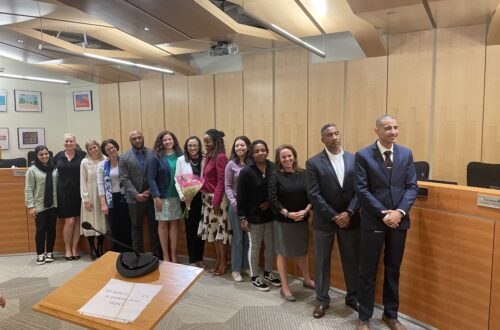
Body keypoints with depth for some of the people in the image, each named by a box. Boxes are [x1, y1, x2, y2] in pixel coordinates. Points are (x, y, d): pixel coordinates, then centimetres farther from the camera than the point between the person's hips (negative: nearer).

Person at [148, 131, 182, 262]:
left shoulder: (180, 155, 4)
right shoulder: (156, 157, -6)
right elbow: (151, 178, -8)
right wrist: (156, 196, -15)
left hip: (177, 195, 3)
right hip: (162, 196, -3)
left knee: (174, 223, 7)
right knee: (163, 223, 6)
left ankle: (173, 254, 17)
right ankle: (165, 255, 18)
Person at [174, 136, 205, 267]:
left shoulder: (204, 159, 3)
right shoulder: (181, 160, 1)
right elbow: (177, 180, -1)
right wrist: (182, 196, -12)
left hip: (202, 198, 1)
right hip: (188, 199, -1)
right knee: (190, 228, 6)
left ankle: (200, 258, 23)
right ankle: (192, 259, 19)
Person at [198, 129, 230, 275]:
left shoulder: (220, 157, -16)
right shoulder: (208, 156, 10)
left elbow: (221, 181, -19)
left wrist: (216, 201, -20)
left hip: (217, 198, -9)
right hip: (208, 197, 9)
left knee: (220, 229, 1)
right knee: (213, 229, 14)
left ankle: (223, 262, 14)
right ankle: (218, 260, 25)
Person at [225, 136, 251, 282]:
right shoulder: (231, 165, -3)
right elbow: (227, 186, -3)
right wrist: (234, 202, -14)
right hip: (236, 205, -2)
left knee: (249, 237, 9)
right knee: (238, 237, 6)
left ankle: (248, 266, 25)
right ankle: (236, 269, 18)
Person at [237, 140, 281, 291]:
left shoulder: (274, 168, -3)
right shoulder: (246, 171, -11)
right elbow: (241, 196, -10)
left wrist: (271, 202, -9)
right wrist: (242, 217, -11)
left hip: (271, 214, 4)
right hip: (254, 215, -3)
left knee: (271, 245, 13)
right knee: (254, 246, 9)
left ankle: (268, 274, 33)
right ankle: (255, 277, 25)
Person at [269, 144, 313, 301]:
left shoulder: (304, 174, 1)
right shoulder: (275, 176, -6)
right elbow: (273, 199, -12)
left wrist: (305, 211, -15)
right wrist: (288, 213, -20)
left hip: (302, 219, 3)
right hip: (283, 220, -2)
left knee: (302, 251, 16)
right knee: (283, 253, 6)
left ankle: (307, 280, 36)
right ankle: (284, 287, 19)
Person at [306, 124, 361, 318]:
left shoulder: (354, 160, 2)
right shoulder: (314, 163, -6)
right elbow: (314, 194, -11)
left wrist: (349, 213, -12)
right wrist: (334, 216, -14)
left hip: (350, 219, 2)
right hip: (324, 221, -2)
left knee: (352, 261, 12)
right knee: (322, 262, 10)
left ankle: (353, 297, 32)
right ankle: (322, 300, 26)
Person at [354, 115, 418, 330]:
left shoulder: (406, 154, 6)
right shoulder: (363, 155, -6)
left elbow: (412, 187, 2)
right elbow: (361, 190, -10)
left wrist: (400, 212, -12)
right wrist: (383, 213, -16)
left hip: (399, 220, 3)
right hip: (373, 221, -3)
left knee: (393, 270, 15)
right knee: (368, 271, 6)